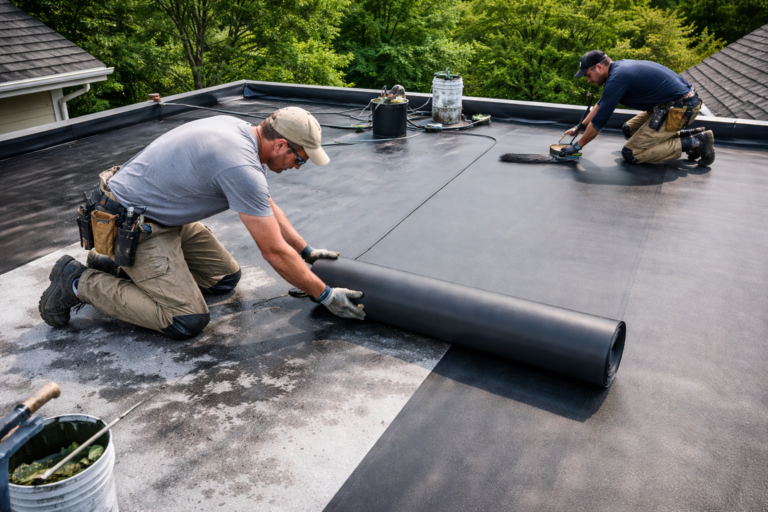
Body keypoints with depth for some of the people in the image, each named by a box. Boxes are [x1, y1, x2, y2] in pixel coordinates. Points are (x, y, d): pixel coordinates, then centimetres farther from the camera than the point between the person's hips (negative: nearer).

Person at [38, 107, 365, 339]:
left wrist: (307, 252, 13)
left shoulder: (239, 131, 0)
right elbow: (275, 251, -25)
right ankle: (79, 283, 0)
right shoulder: (242, 167, -30)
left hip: (162, 213, 10)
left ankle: (119, 267, 19)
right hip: (132, 225, -10)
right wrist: (324, 296, -15)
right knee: (187, 322, -14)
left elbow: (267, 208, 12)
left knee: (225, 278, 12)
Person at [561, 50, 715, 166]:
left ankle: (695, 143, -7)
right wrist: (580, 126, 30)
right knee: (629, 130, 20)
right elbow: (601, 104, 27)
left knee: (631, 154, -6)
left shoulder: (617, 79, -18)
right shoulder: (619, 67, 12)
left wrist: (577, 146, -3)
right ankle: (690, 134, 14)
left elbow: (598, 121, -14)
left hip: (679, 109, -10)